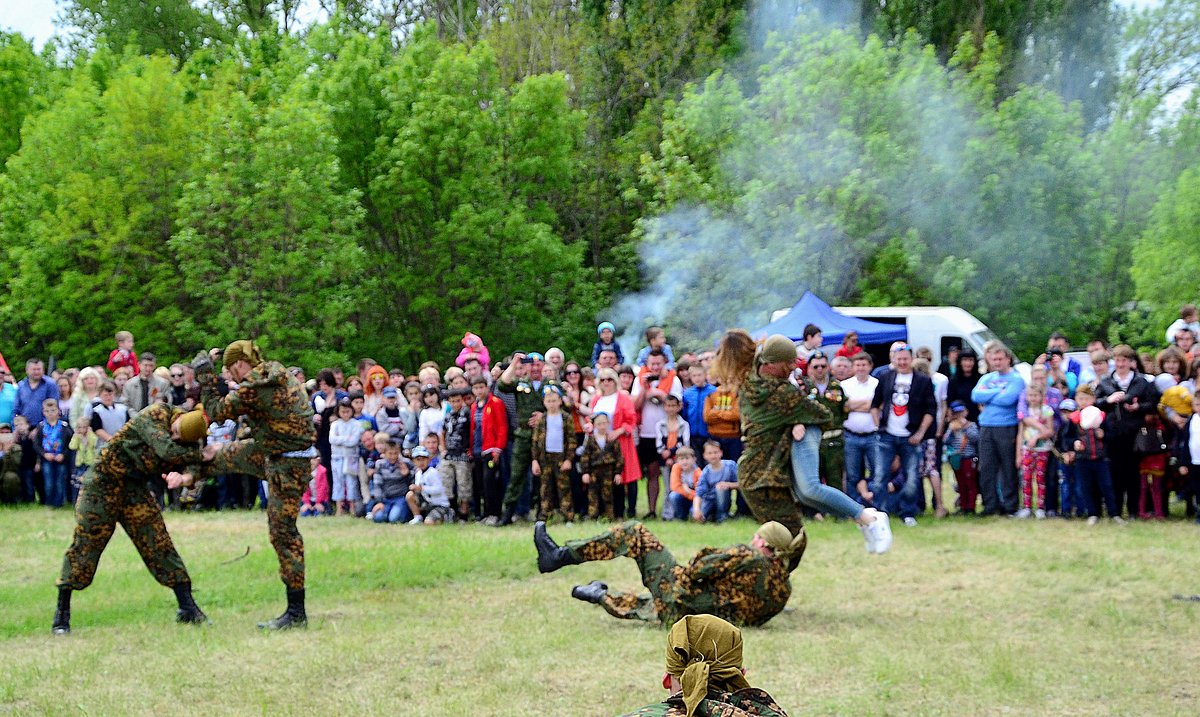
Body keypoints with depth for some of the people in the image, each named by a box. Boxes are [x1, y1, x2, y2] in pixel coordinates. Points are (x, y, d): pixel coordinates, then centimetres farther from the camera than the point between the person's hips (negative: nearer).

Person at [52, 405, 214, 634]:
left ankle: (187, 608, 3)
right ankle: (61, 613, 5)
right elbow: (166, 451, -34)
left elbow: (193, 469, -21)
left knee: (159, 544, -1)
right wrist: (201, 456, -23)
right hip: (103, 484, -5)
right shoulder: (156, 415, -21)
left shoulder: (190, 441, -4)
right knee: (85, 545, -4)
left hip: (136, 490, 5)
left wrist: (185, 477, -44)